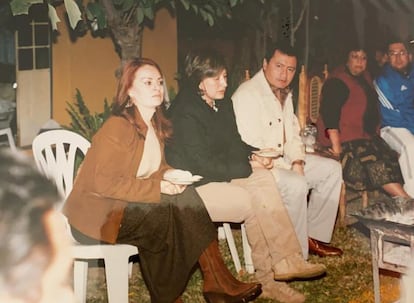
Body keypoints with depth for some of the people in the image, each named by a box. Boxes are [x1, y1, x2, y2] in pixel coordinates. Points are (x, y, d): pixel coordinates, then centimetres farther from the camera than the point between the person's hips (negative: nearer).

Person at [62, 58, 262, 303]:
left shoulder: (156, 126, 9)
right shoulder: (118, 127, -18)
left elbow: (156, 168, 19)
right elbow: (103, 183, -23)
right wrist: (159, 187, -24)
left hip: (128, 206, 7)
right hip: (97, 212, -7)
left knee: (186, 198, -16)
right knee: (178, 207, -24)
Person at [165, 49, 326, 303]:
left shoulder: (222, 104, 8)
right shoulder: (185, 113, -20)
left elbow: (234, 144, 15)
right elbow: (203, 165, -22)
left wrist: (253, 156, -6)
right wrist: (249, 167, -16)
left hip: (220, 175, 8)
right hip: (193, 186, -8)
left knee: (265, 180, -16)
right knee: (252, 202, -23)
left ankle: (287, 261, -17)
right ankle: (268, 277, -8)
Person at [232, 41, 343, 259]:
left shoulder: (284, 94, 12)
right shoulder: (247, 95, -19)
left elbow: (293, 134, 16)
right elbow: (250, 149, -25)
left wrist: (297, 162, -4)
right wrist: (288, 168, -22)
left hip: (282, 159, 10)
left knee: (332, 169, 5)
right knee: (296, 184, -33)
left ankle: (314, 236, 8)